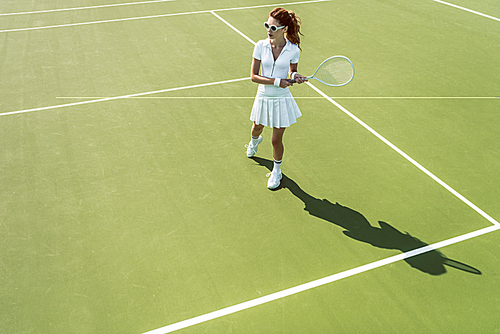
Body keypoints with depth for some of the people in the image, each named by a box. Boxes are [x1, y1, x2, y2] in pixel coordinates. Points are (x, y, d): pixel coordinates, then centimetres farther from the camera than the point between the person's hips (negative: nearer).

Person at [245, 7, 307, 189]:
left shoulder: (293, 49, -12)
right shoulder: (261, 46, -11)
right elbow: (254, 76, -12)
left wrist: (295, 76, -17)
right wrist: (276, 81, -23)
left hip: (282, 99, -2)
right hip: (263, 97, 2)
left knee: (276, 139, 3)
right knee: (257, 128, 26)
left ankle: (276, 170, 29)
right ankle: (254, 141, 66)